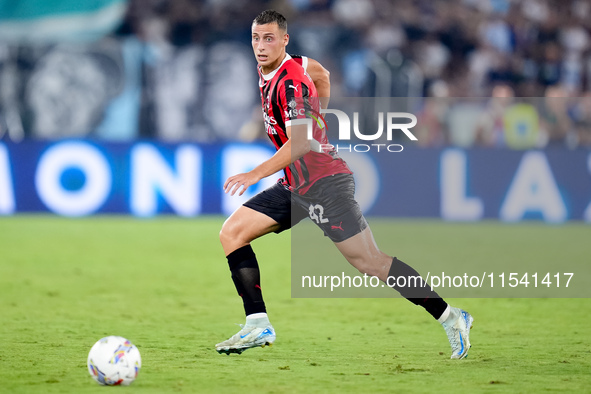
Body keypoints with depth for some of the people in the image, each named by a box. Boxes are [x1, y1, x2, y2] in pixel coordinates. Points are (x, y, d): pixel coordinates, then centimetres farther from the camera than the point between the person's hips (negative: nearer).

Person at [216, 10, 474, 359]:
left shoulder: (290, 81, -19)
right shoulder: (268, 72, 9)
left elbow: (300, 143, -29)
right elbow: (322, 75, 28)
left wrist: (256, 175, -34)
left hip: (324, 183, -10)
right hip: (296, 186, 10)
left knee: (369, 261, -11)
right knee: (232, 232, 1)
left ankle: (450, 317, -3)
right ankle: (258, 326, -2)